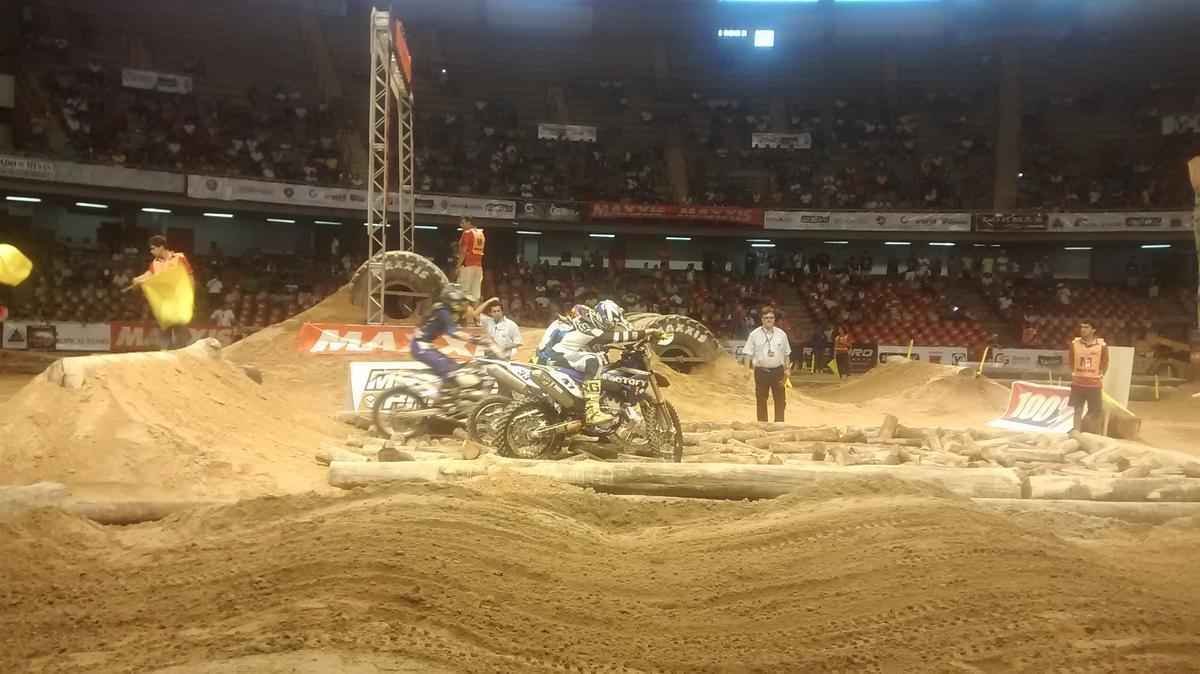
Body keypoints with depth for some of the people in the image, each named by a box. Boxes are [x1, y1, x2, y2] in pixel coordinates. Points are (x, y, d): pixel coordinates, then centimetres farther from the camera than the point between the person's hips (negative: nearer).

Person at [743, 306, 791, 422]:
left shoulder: (781, 334, 4)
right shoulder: (754, 334, -3)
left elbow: (786, 354, 9)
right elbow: (749, 354, -1)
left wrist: (786, 369, 3)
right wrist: (748, 369, -8)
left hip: (777, 370, 2)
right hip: (761, 371, -1)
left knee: (780, 400, 4)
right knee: (761, 400, 7)